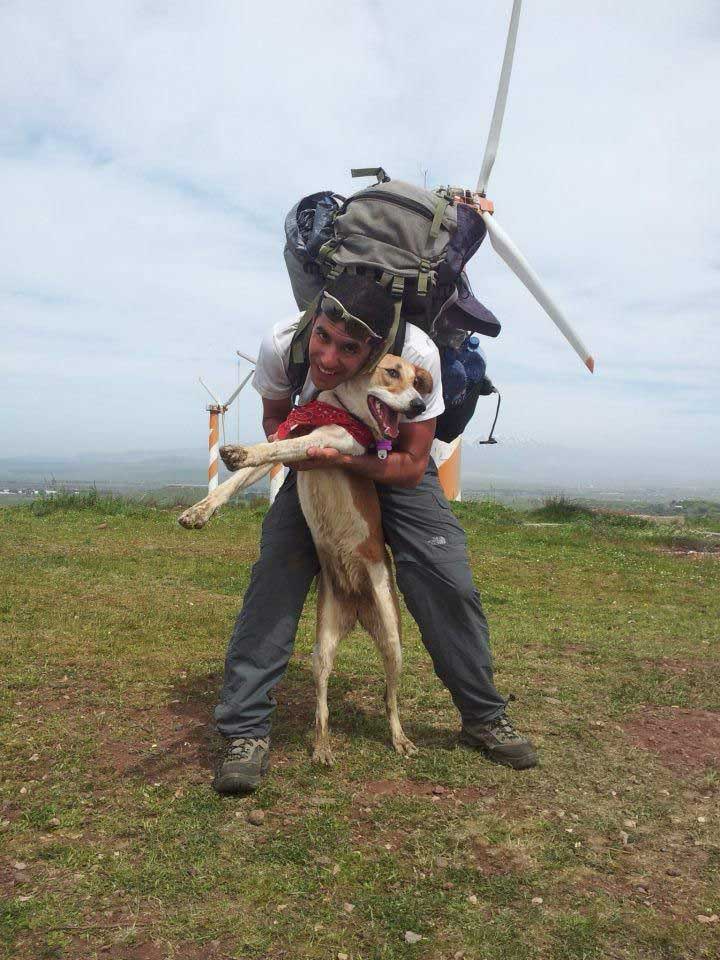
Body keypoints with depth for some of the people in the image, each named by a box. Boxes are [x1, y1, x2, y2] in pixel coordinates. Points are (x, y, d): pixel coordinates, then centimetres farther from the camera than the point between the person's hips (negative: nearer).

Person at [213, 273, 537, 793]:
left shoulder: (417, 355, -36)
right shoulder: (282, 344, -29)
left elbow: (412, 466, -26)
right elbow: (274, 417, -6)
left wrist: (343, 458, -43)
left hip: (395, 465, -1)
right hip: (316, 461, 1)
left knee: (448, 581, -9)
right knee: (274, 574, -17)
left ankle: (485, 717, 14)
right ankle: (246, 731, -5)